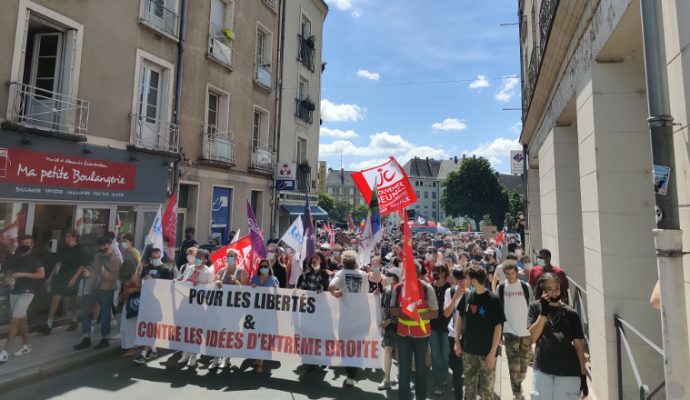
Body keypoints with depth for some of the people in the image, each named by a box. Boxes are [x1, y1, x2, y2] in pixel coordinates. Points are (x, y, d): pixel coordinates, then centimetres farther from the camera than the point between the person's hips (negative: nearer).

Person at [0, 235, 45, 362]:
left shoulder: (34, 259, -6)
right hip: (13, 292, 7)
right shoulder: (14, 258, 11)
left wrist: (23, 274, -20)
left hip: (26, 293, -6)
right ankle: (27, 346, 25)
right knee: (21, 320, 14)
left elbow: (41, 274, -14)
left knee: (14, 321, -9)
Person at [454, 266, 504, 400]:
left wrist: (493, 352, -13)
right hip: (468, 350, 4)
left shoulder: (493, 300, -15)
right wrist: (457, 341, 6)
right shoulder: (466, 296, -3)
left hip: (486, 352, -4)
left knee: (486, 389, 10)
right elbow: (460, 317, 9)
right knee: (469, 386, 18)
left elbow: (498, 327, -11)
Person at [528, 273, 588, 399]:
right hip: (542, 370, 1)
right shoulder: (535, 307, -1)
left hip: (569, 372, 0)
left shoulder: (571, 314, -1)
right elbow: (532, 338, -9)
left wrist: (583, 375, 1)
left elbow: (579, 346, 3)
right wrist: (544, 312, -15)